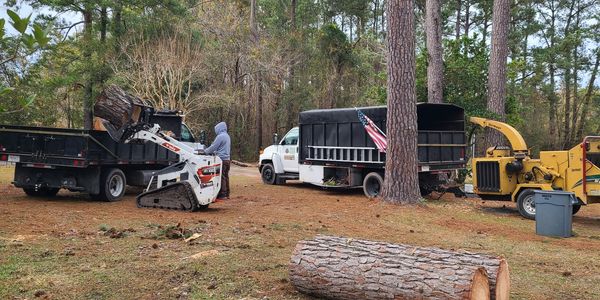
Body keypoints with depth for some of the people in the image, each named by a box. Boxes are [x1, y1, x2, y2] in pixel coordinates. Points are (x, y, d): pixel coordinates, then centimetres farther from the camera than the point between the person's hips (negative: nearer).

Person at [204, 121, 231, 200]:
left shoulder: (220, 136, -13)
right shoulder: (227, 136, 17)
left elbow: (213, 147, -10)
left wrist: (205, 151, 5)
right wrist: (214, 152, 25)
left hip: (222, 159, -9)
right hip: (227, 159, 9)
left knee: (221, 177, -7)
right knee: (226, 177, 13)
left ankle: (222, 195, -7)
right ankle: (226, 194, 17)